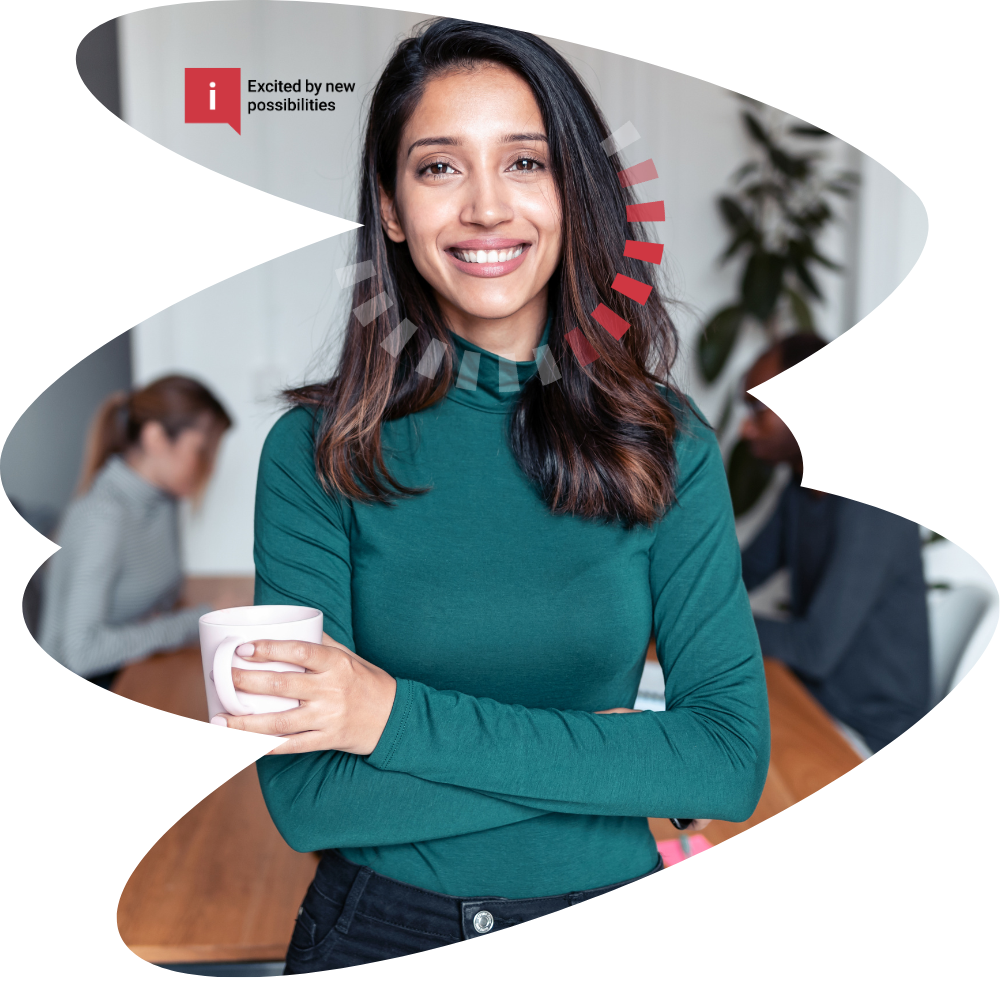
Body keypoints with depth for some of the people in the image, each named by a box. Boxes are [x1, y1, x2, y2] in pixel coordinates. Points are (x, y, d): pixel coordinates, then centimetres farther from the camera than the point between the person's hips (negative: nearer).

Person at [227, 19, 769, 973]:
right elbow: (304, 797, -15)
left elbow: (735, 759, -14)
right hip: (378, 930, -1)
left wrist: (402, 717, -20)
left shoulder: (666, 443, -7)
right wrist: (607, 756, -19)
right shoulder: (313, 451, -11)